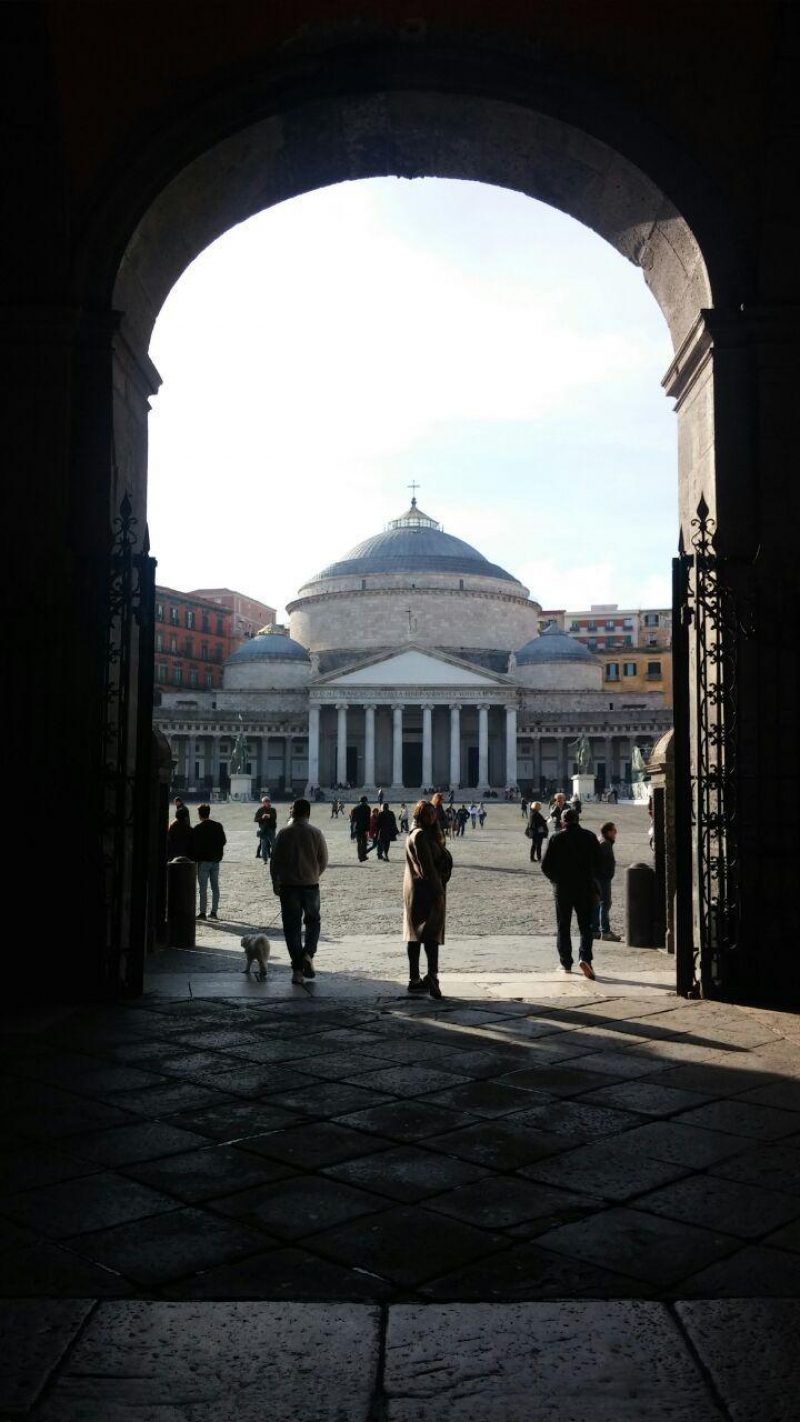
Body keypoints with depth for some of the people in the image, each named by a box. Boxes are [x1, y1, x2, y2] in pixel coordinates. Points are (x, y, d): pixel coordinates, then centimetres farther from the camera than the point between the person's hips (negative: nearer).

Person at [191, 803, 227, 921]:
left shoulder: (197, 828, -11)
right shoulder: (218, 826, 3)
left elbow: (195, 845, -11)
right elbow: (223, 841, 10)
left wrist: (194, 859, -2)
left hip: (203, 860, -5)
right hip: (216, 859, 5)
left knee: (203, 887, -2)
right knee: (215, 886, 10)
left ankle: (203, 912, -3)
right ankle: (214, 911, 11)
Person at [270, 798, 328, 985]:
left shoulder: (284, 833, -6)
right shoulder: (316, 833, -3)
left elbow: (275, 861, -3)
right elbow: (324, 861, 1)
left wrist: (276, 883, 11)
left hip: (288, 886, -1)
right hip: (311, 885, 1)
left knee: (292, 927, 6)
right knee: (313, 922, 19)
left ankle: (297, 970, 3)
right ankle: (308, 954, -4)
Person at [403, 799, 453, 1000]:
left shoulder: (428, 834, 17)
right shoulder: (421, 835, -14)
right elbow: (427, 867, -18)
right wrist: (439, 892, -18)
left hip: (415, 890, 10)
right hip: (426, 889, -10)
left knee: (415, 935, 10)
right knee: (431, 933, -15)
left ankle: (415, 979, 14)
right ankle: (432, 975, -24)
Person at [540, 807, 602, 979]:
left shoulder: (556, 839, -5)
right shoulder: (589, 837, -1)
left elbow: (545, 866, -4)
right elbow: (599, 863, 2)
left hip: (562, 889, -1)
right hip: (586, 888, 1)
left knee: (563, 927, 10)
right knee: (586, 926, 5)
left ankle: (566, 963, 11)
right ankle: (585, 957, -15)